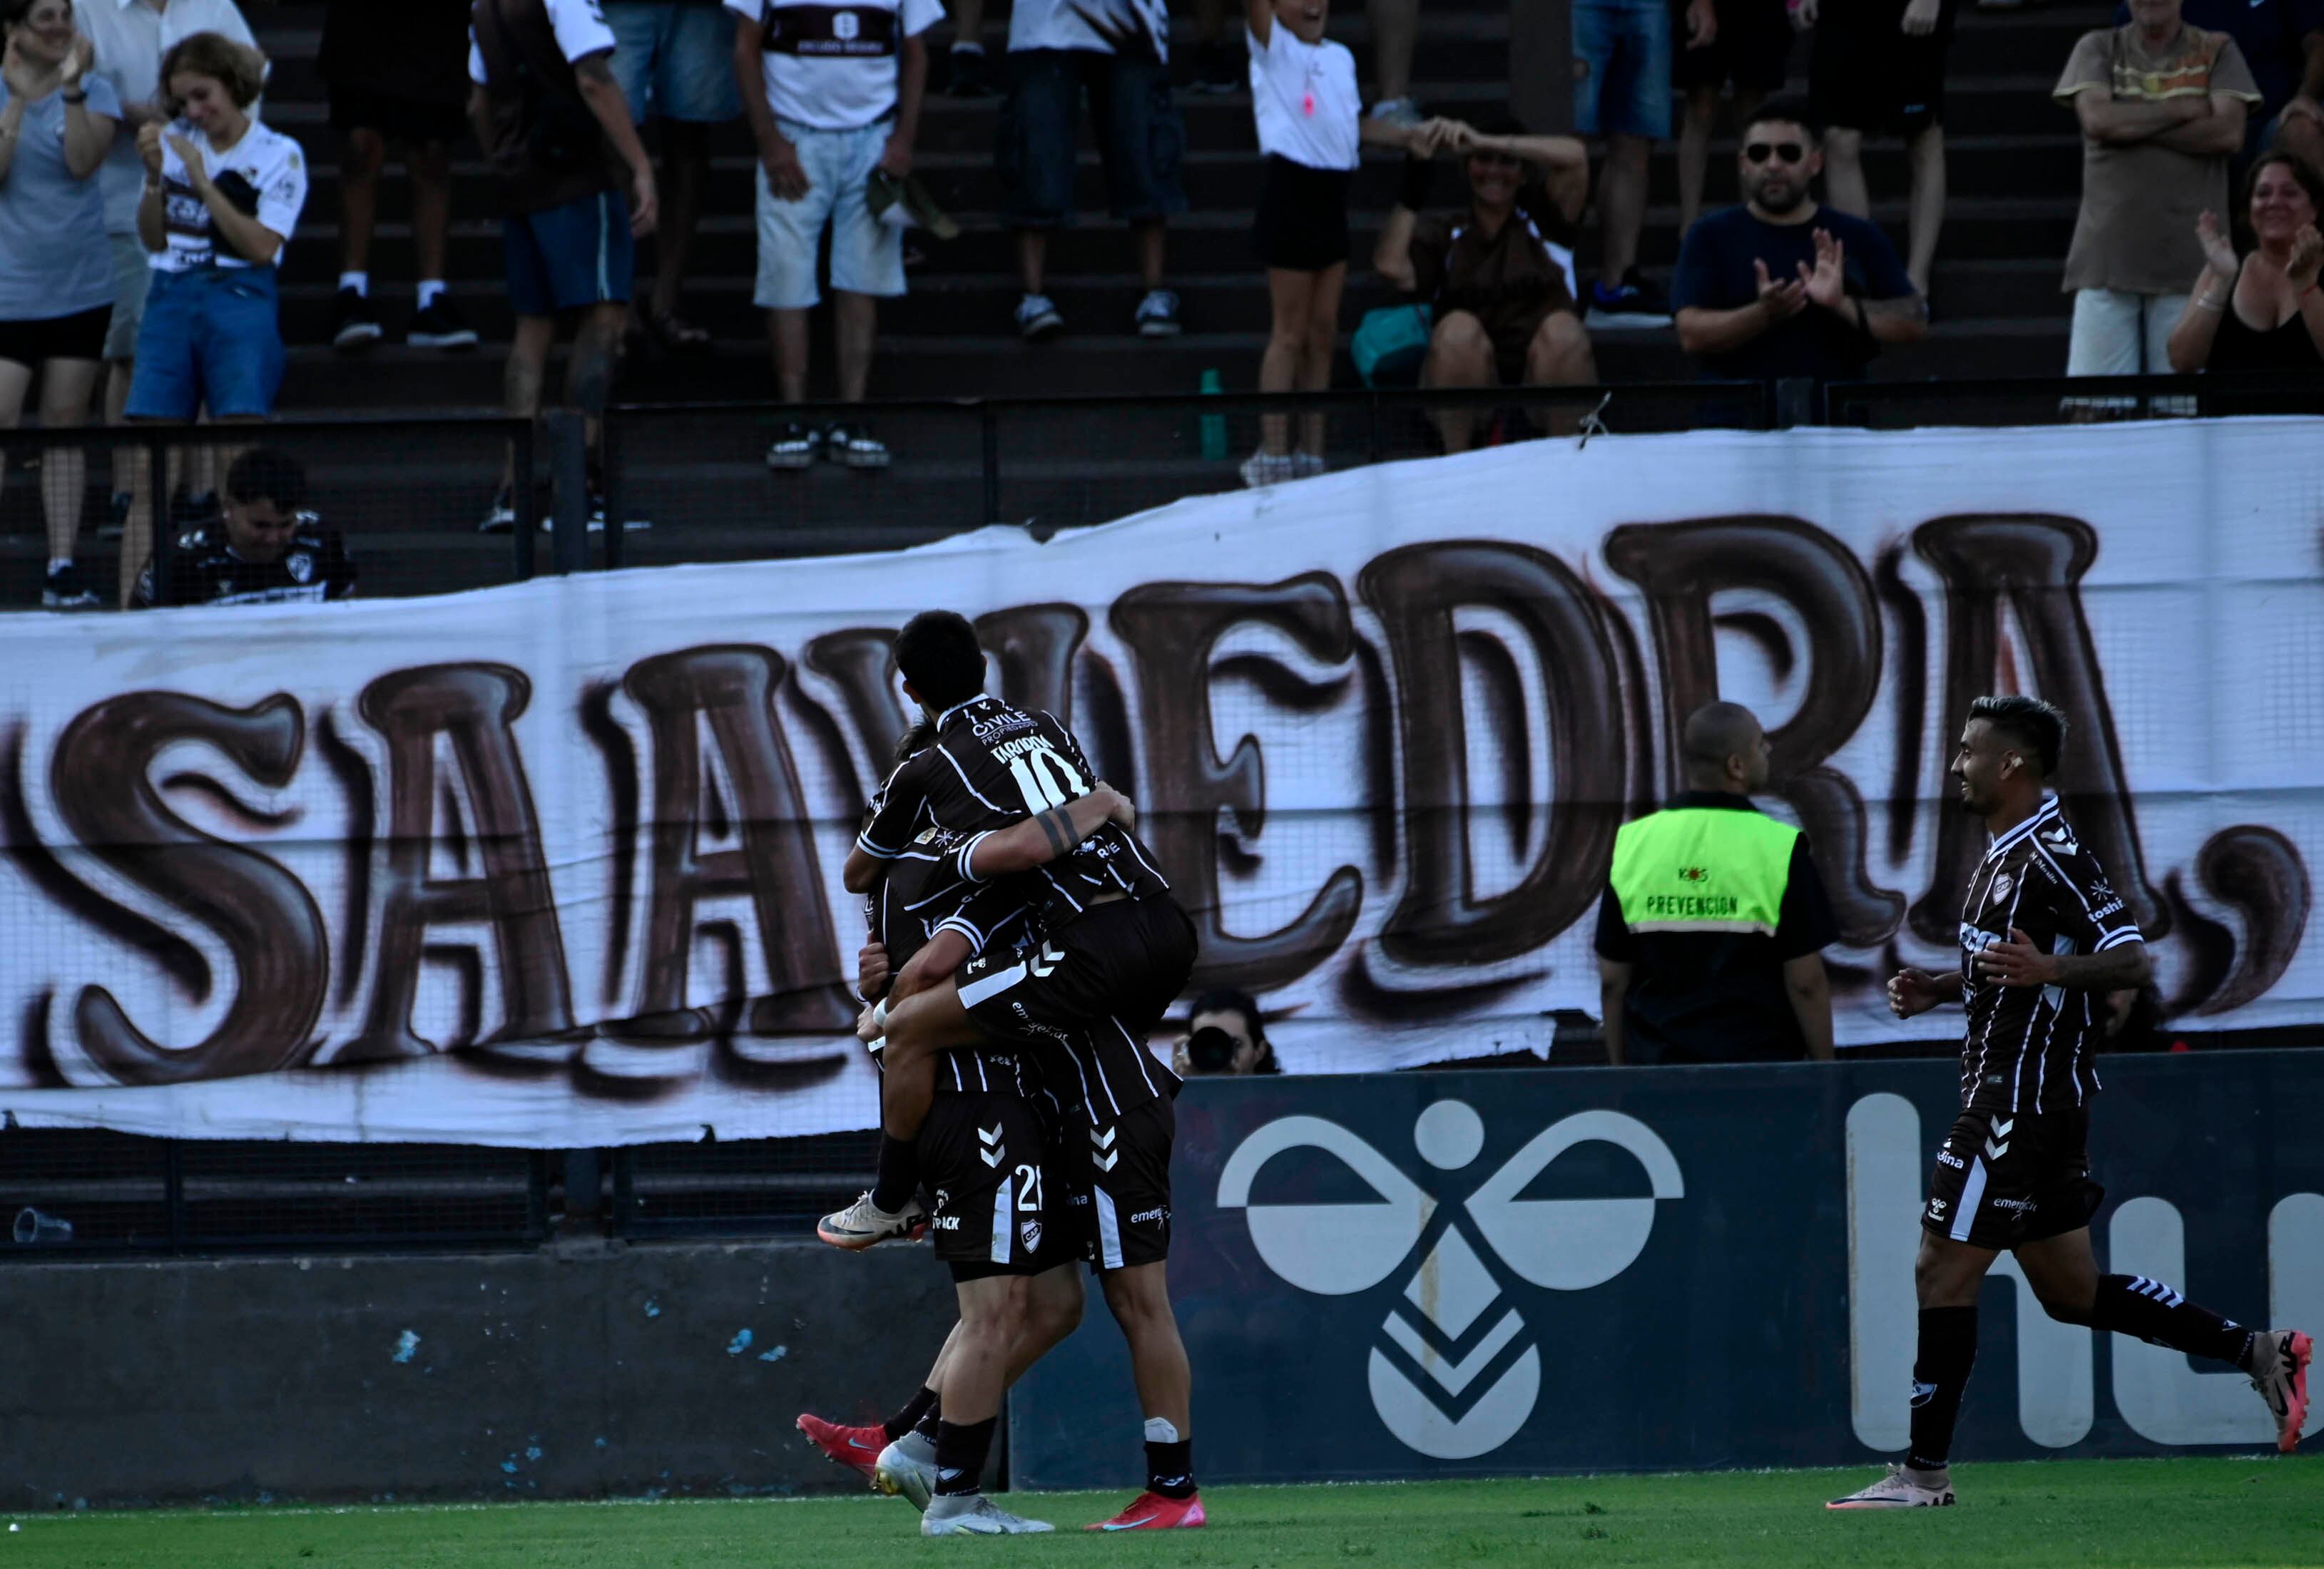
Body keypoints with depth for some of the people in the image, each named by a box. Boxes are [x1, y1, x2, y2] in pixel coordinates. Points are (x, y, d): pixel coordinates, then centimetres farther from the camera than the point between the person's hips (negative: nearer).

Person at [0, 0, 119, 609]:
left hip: (80, 289, 2)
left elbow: (83, 161, -13)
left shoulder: (94, 91, 2)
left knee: (65, 424, 5)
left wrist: (71, 89, -21)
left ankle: (62, 569, 9)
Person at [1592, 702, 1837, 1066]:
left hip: (1659, 1064, 3)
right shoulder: (1778, 848, -10)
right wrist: (1824, 1067, 4)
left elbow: (1612, 981, 4)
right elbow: (1805, 983, -8)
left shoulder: (1633, 844, 0)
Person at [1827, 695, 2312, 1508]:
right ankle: (2258, 1352, 16)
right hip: (2006, 1098, 10)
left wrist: (2050, 968, -35)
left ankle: (1924, 1471, -1)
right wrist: (1936, 987, 15)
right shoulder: (2005, 854, 16)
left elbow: (2132, 960, -20)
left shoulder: (2053, 855, -15)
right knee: (2072, 1291, 13)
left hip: (2024, 1102, -10)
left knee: (1943, 1273, -6)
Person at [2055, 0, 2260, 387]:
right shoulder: (2098, 49, 12)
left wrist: (2132, 124, -5)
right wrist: (2183, 110, -4)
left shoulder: (2216, 51, 10)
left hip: (2188, 251, -1)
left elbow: (2229, 133, -5)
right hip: (2108, 250, 1)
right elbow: (2097, 119, -6)